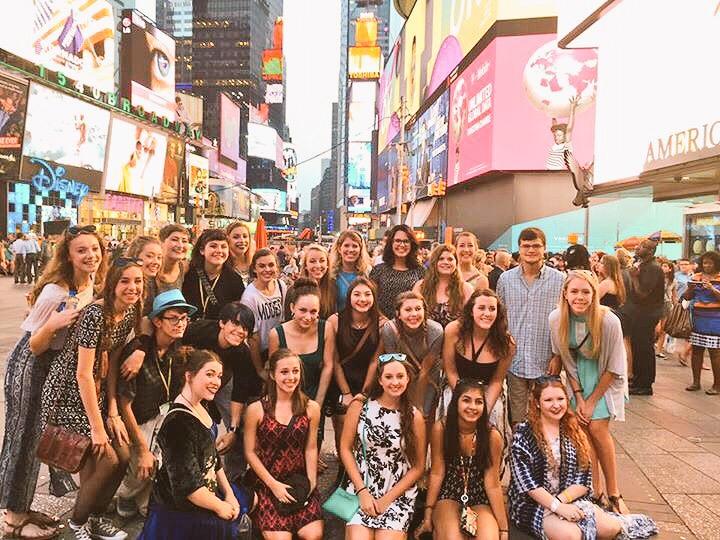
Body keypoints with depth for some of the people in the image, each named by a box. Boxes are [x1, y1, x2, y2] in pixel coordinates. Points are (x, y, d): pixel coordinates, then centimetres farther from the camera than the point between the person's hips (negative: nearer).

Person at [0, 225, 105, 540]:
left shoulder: (92, 284, -4)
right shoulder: (55, 291, -27)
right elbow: (35, 346, -20)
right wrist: (51, 325, -37)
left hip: (57, 368, 7)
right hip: (30, 368, -7)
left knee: (37, 436, 18)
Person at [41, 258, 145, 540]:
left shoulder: (130, 312, -2)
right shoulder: (95, 314, -26)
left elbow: (111, 362, 3)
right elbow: (83, 373, -24)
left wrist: (113, 413, -2)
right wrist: (97, 428, -20)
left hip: (96, 393, 7)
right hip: (68, 393, -7)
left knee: (123, 456, 4)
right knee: (106, 461, -7)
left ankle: (94, 516, 28)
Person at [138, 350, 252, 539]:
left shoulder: (201, 408, 0)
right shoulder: (179, 422, -29)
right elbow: (187, 484, -28)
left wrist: (229, 493, 5)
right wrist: (220, 507, -15)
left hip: (206, 492, 9)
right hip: (180, 513, -9)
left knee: (246, 500, 23)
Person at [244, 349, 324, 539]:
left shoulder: (311, 408, -1)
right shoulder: (256, 409, -7)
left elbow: (311, 448, 5)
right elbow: (250, 452, -3)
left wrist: (311, 481, -5)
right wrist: (274, 485, -7)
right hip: (267, 483, -2)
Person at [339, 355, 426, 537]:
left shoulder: (415, 417, -4)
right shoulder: (360, 406, -4)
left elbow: (418, 467, 0)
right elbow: (345, 449, -1)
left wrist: (388, 498, -6)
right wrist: (362, 491, -7)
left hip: (399, 493, 0)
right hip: (361, 488, 0)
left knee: (388, 534, -16)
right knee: (358, 535, -17)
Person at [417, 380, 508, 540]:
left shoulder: (492, 436, -16)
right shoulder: (441, 428, -16)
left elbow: (492, 484, -10)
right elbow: (437, 473, -9)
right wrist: (428, 515, -8)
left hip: (480, 499, 1)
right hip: (448, 494, -1)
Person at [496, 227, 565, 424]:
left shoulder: (559, 280, -1)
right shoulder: (506, 279, 4)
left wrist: (558, 356, -5)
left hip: (546, 363, -1)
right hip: (514, 361, 1)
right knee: (517, 420, 9)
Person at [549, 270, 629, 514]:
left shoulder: (608, 321, -27)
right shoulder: (556, 319, -19)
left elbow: (613, 368, -16)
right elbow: (565, 359, -5)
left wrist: (592, 401, -12)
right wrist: (578, 397, -7)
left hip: (605, 378, -2)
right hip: (577, 376, 3)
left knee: (597, 427, -10)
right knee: (582, 428, -5)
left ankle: (613, 492, 8)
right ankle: (595, 490, 9)